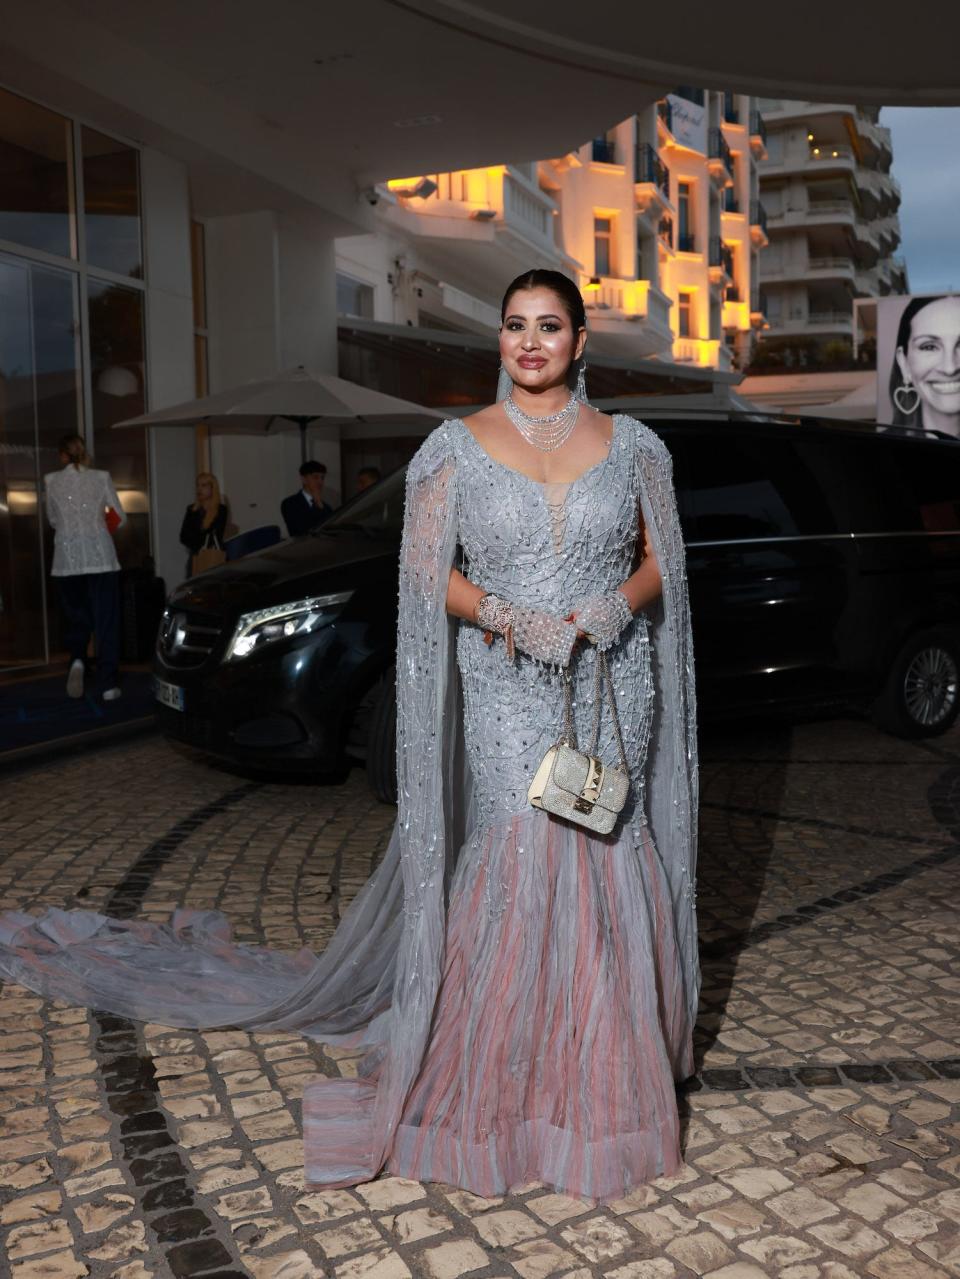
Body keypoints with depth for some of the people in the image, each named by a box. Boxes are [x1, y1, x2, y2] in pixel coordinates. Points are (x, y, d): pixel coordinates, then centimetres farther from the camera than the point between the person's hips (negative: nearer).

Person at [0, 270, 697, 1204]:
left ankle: (608, 1072, 23)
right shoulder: (458, 447, 3)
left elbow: (660, 562, 11)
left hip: (614, 690, 2)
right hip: (507, 694, -2)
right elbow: (431, 569, 0)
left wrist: (613, 607, -10)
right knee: (516, 869, -4)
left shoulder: (633, 447, 7)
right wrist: (510, 619, -15)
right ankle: (504, 1069, 15)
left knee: (608, 867, 5)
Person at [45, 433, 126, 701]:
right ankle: (108, 684, 0)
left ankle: (77, 660, -9)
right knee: (106, 620, 3)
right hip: (101, 557, -1)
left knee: (75, 617, 16)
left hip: (68, 560, 1)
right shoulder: (101, 477, 2)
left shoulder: (51, 481, 3)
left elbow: (53, 521, 14)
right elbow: (120, 518, 7)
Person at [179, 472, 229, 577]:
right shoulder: (192, 510, 11)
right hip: (195, 557, 4)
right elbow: (184, 537, 7)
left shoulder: (221, 509, -2)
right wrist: (198, 548, -7)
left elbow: (216, 537, -5)